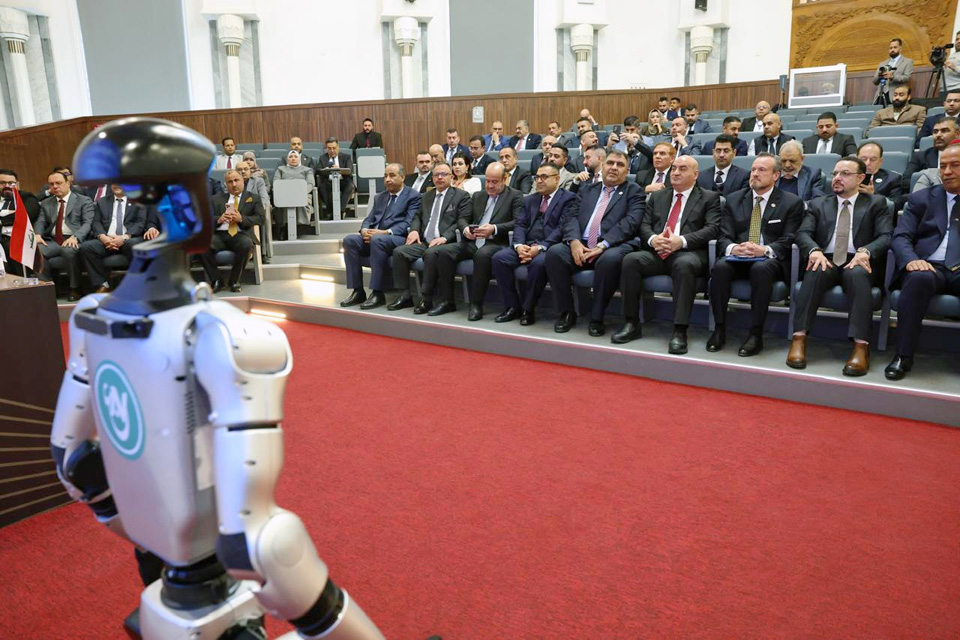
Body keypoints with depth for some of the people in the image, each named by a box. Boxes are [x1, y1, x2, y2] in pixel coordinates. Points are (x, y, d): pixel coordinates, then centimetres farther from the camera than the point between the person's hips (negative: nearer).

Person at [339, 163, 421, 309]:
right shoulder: (380, 197, 25)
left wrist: (386, 232, -22)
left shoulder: (413, 196, 4)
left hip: (398, 238, -6)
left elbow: (408, 223, -9)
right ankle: (358, 291, -18)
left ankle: (378, 293, -30)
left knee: (377, 240, -37)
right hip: (373, 237, 6)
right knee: (350, 240, -21)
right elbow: (369, 219, 19)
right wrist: (364, 230, -6)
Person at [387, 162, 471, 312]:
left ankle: (426, 298, -27)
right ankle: (405, 296, -11)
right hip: (424, 241, 6)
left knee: (430, 253, -37)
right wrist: (414, 230, 3)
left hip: (445, 243, -6)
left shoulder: (462, 196, 5)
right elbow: (417, 216, 27)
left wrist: (444, 238, -19)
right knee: (399, 251, -17)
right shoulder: (427, 196, 25)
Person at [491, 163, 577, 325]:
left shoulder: (568, 198, 4)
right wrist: (519, 245, -10)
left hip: (549, 247, -5)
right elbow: (520, 225, 11)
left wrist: (540, 247, -20)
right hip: (526, 245, 6)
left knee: (538, 263, -37)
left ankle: (528, 309, -17)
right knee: (499, 257, -19)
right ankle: (512, 306, -9)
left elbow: (562, 228, -9)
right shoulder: (529, 200, 23)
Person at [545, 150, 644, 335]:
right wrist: (574, 241, -11)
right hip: (581, 245, 4)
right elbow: (571, 217, 11)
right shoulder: (587, 190, 23)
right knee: (553, 252, -25)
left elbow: (631, 221, -5)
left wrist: (602, 245, -18)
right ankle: (567, 313, -9)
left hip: (612, 246, -3)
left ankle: (596, 318, -19)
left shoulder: (633, 191, 12)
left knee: (610, 259, -37)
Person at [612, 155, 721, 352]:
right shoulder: (657, 197, 25)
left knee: (684, 264, -38)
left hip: (688, 253, -3)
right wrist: (653, 239, -10)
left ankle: (680, 331, -34)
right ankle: (631, 323, -18)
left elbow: (712, 228, -2)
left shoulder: (709, 197, 13)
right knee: (630, 259, -27)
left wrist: (681, 240, -17)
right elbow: (644, 225, 14)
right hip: (656, 252, 3)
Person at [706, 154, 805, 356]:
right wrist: (733, 248, -18)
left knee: (760, 269, -37)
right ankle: (719, 329, -21)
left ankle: (756, 334, -30)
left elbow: (789, 240, -3)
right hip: (738, 258, 2)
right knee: (720, 266, -31)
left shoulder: (791, 202, 7)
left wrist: (765, 250, -23)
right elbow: (724, 236, 7)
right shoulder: (733, 199, 15)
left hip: (771, 260, -2)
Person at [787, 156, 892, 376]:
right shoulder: (818, 204, 18)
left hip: (858, 263, -1)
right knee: (816, 271, -34)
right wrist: (814, 250, -20)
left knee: (857, 274, -36)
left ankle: (861, 346, -41)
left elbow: (886, 237, 0)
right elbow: (803, 233, 3)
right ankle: (799, 338, -37)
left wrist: (865, 251, -22)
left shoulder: (876, 203, 14)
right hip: (826, 260, 1)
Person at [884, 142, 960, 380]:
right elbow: (901, 237, 5)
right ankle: (903, 356, -32)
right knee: (919, 278, -37)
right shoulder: (921, 199, 17)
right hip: (929, 267, 0)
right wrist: (911, 260, -18)